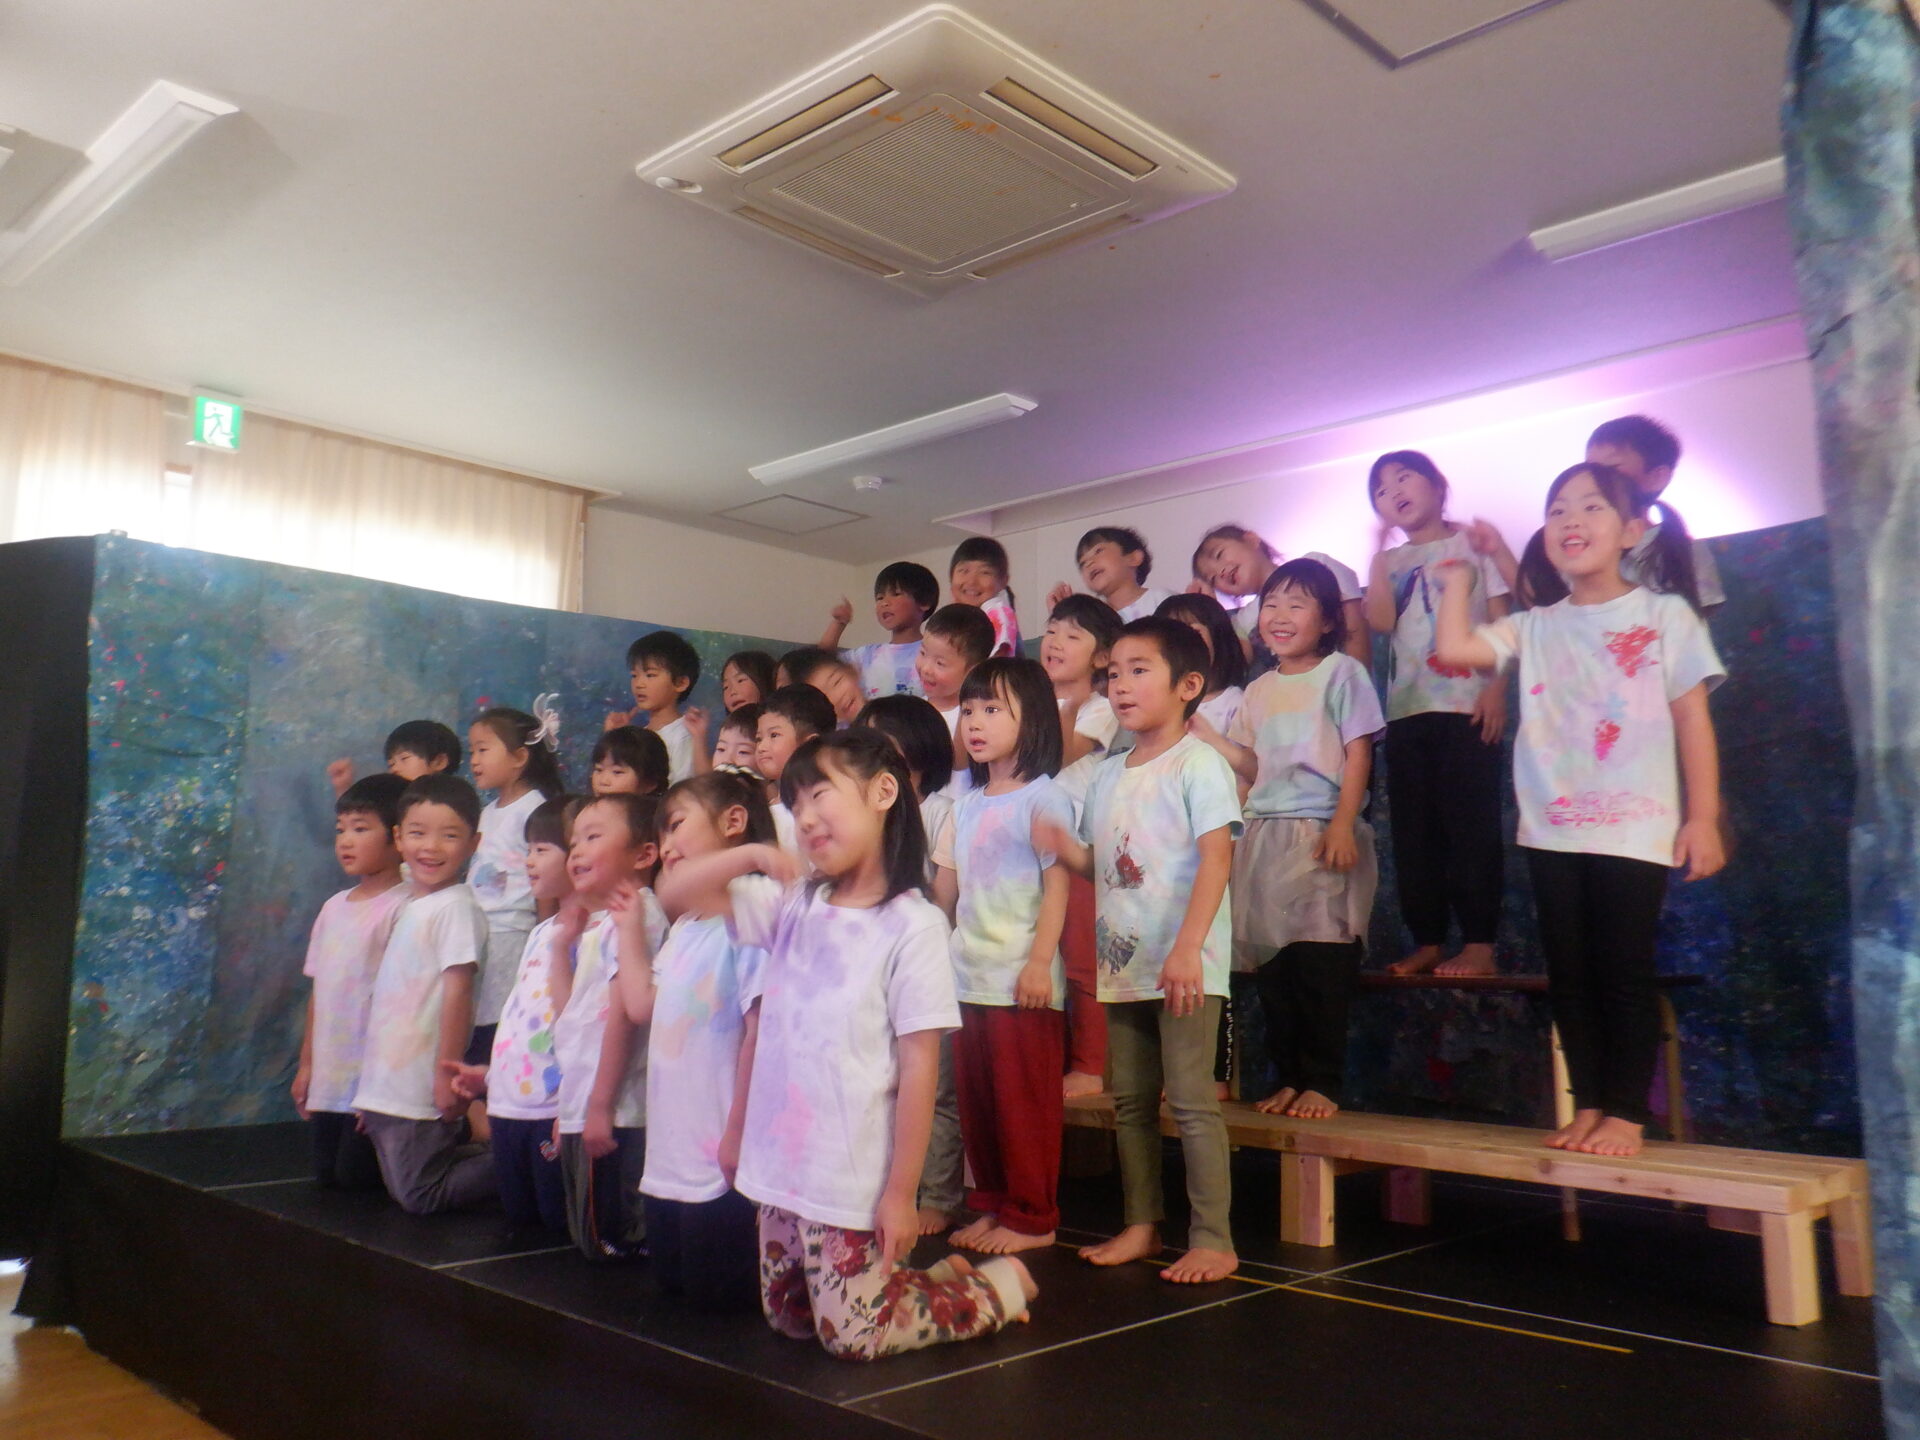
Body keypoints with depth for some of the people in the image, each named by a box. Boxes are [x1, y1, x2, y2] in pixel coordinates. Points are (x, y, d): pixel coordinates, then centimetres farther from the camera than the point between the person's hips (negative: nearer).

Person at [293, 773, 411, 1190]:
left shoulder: (401, 907, -16)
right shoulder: (334, 907, 9)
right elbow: (319, 989, 14)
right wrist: (306, 1064, 15)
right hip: (328, 1077, 8)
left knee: (356, 1176, -2)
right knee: (325, 1174, 11)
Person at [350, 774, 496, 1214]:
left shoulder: (456, 907, -15)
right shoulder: (408, 905, 12)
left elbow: (457, 992, -19)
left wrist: (447, 1074, -21)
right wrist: (369, 1088, 19)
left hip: (421, 1091, -9)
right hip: (385, 1087, 9)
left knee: (419, 1198, -5)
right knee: (399, 1189, 15)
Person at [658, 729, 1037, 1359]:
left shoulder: (912, 925, -15)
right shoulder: (793, 904, 2)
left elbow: (919, 1069, -15)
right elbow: (675, 890, 5)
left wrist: (900, 1193, -15)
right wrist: (752, 854, -12)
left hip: (851, 1179, -7)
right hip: (780, 1166, 7)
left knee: (854, 1337, 2)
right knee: (787, 1319, 21)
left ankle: (998, 1286, 22)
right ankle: (944, 1278, 35)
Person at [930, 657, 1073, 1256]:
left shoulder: (1043, 798, -8)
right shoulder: (967, 804, 14)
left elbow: (1057, 884, -13)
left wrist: (1040, 961, -19)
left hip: (1022, 981, -7)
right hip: (969, 977, 7)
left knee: (1025, 1104, 0)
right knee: (975, 1102, 13)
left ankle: (1031, 1218, 11)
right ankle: (992, 1206, 25)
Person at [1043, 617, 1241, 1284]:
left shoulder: (1198, 765, -7)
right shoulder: (1107, 775, 15)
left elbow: (1216, 858, -16)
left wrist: (1187, 949, -26)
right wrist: (1062, 847, -2)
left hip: (1183, 966, -7)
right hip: (1121, 961, 8)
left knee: (1190, 1099, -4)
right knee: (1129, 1099, 13)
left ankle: (1212, 1240, 5)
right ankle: (1141, 1225, 25)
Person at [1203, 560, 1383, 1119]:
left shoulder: (1342, 672, 0)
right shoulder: (1260, 689, 17)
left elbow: (1358, 755, -6)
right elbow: (1250, 765, 15)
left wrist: (1342, 826, -16)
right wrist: (1202, 732, 2)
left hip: (1322, 833, -6)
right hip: (1265, 836, 6)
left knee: (1320, 967, -6)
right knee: (1271, 967, 6)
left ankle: (1322, 1082, 4)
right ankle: (1288, 1077, 15)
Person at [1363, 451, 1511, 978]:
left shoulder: (1473, 543, 8)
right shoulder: (1391, 561, 17)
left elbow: (1502, 623, 1)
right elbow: (1381, 620, -3)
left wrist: (1497, 688, -11)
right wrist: (1380, 550, -1)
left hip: (1467, 704, -4)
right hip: (1407, 709, 5)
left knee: (1470, 822, -7)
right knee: (1414, 829, 5)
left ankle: (1480, 943, -3)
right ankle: (1428, 940, 12)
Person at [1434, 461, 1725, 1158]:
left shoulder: (1664, 614, 2)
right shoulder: (1536, 627, 10)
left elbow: (1693, 719, 1)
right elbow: (1454, 648, -5)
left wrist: (1703, 818, -4)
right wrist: (1460, 570, 4)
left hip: (1635, 828, -3)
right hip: (1552, 827, 4)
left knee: (1624, 970, -1)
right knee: (1568, 972, 8)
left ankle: (1626, 1113, 11)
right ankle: (1588, 1105, 19)